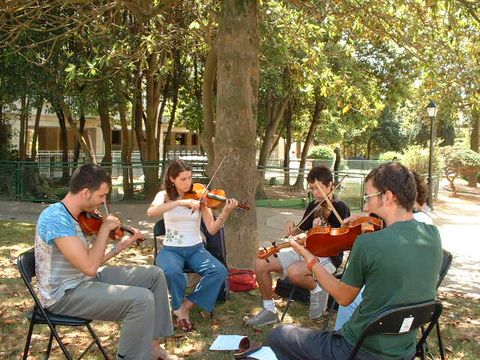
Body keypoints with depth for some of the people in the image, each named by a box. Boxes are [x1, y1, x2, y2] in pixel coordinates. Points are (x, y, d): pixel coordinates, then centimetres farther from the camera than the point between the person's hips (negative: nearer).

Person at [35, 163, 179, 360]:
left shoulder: (79, 216, 4)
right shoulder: (55, 218, -24)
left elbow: (92, 260, 10)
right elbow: (90, 266, -29)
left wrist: (124, 243, 13)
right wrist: (105, 228, -18)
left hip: (87, 279, 10)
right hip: (64, 294, -10)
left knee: (155, 275, 7)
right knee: (142, 299, -25)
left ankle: (151, 344, 14)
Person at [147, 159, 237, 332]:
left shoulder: (199, 197, 1)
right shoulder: (164, 196, 0)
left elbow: (212, 229, -7)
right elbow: (150, 212, -25)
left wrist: (226, 212, -25)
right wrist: (181, 202, -32)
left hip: (196, 249, 2)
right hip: (171, 250, -2)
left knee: (220, 272, -25)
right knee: (172, 272, -36)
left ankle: (187, 305, -7)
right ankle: (179, 308, -7)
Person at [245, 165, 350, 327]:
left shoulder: (341, 209, -8)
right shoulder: (313, 206, 11)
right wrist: (292, 229, -6)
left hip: (328, 258, -7)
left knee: (294, 271, -38)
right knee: (261, 263, -10)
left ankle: (317, 289, -5)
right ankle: (269, 310, 3)